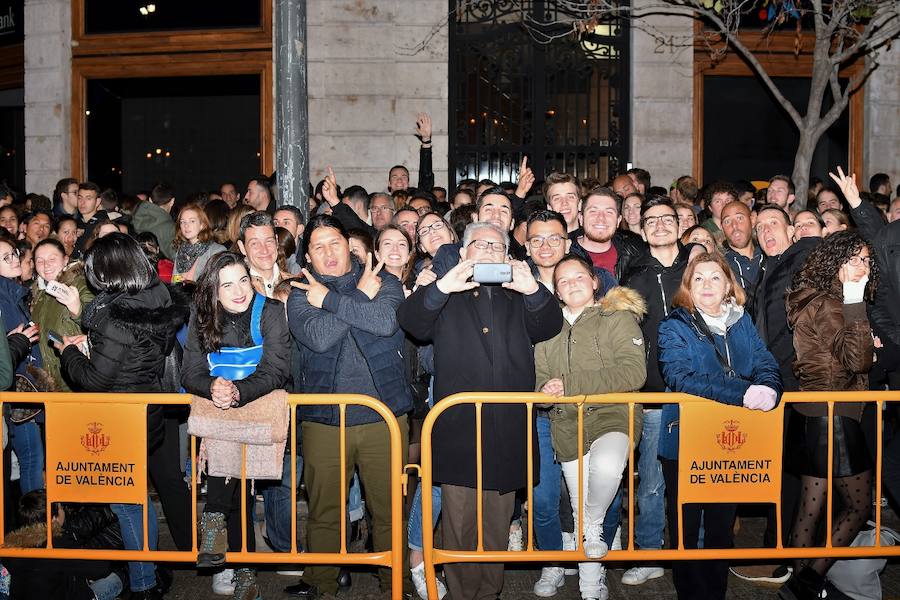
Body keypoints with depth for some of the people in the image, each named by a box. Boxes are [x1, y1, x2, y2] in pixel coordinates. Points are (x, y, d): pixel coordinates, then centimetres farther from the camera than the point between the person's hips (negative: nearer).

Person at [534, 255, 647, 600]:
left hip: (612, 416, -4)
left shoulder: (618, 318, 2)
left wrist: (570, 384, -15)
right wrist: (545, 390, -11)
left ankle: (594, 526, -6)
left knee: (606, 466, -35)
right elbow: (540, 375, 16)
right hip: (567, 424, 4)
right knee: (579, 510, 5)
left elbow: (633, 372, -11)